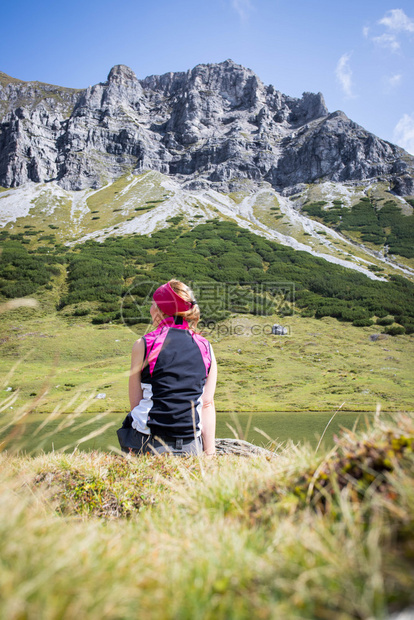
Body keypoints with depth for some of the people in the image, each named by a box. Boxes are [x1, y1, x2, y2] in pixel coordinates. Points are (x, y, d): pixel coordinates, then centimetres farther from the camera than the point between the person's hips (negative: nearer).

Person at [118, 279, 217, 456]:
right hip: (192, 446, 6)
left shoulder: (143, 345, -3)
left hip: (150, 443, -5)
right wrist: (210, 454, 7)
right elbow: (208, 404, 3)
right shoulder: (206, 347, 5)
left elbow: (135, 402, 0)